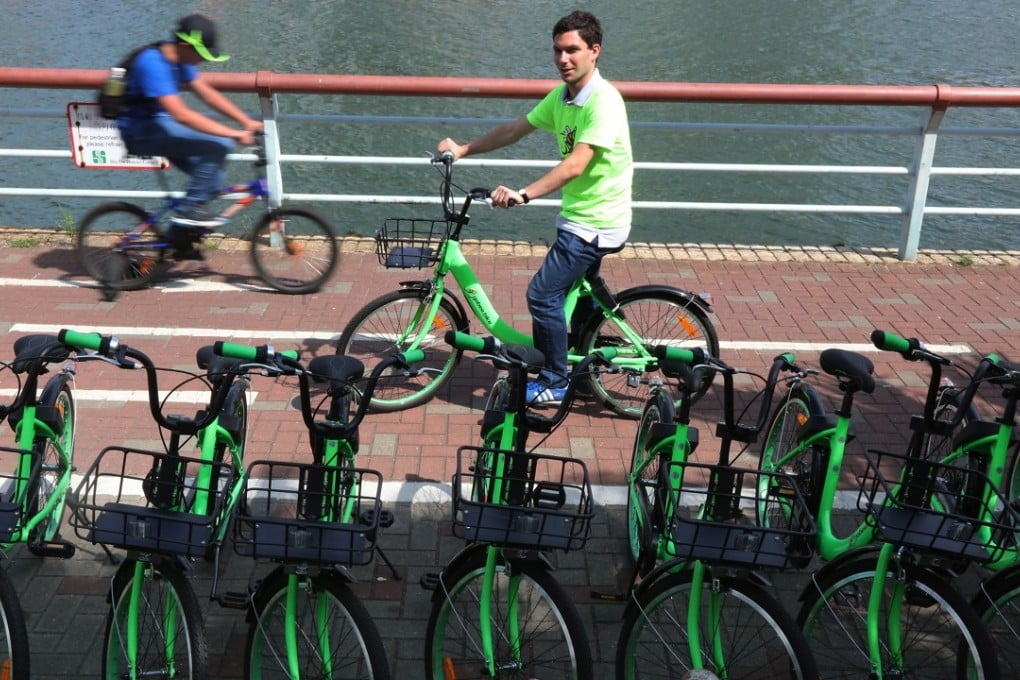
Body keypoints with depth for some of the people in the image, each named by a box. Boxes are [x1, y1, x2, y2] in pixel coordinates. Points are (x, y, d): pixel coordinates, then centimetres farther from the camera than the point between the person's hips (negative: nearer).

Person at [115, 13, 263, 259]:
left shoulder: (179, 58, 3)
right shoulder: (153, 63, -25)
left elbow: (206, 92, 7)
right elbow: (181, 114, -33)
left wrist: (247, 122, -2)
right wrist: (234, 133, -34)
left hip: (159, 125, 9)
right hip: (141, 131, -9)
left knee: (213, 175, 2)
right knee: (218, 144, -24)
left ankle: (180, 238, 16)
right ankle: (190, 208, -14)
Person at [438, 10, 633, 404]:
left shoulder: (603, 101, -23)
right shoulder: (561, 96, 5)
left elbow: (575, 164, -32)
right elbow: (515, 130, 12)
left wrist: (523, 194, -40)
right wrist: (462, 150, 7)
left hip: (596, 223, -10)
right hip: (583, 217, 10)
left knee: (542, 294, -11)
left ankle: (553, 383, 4)